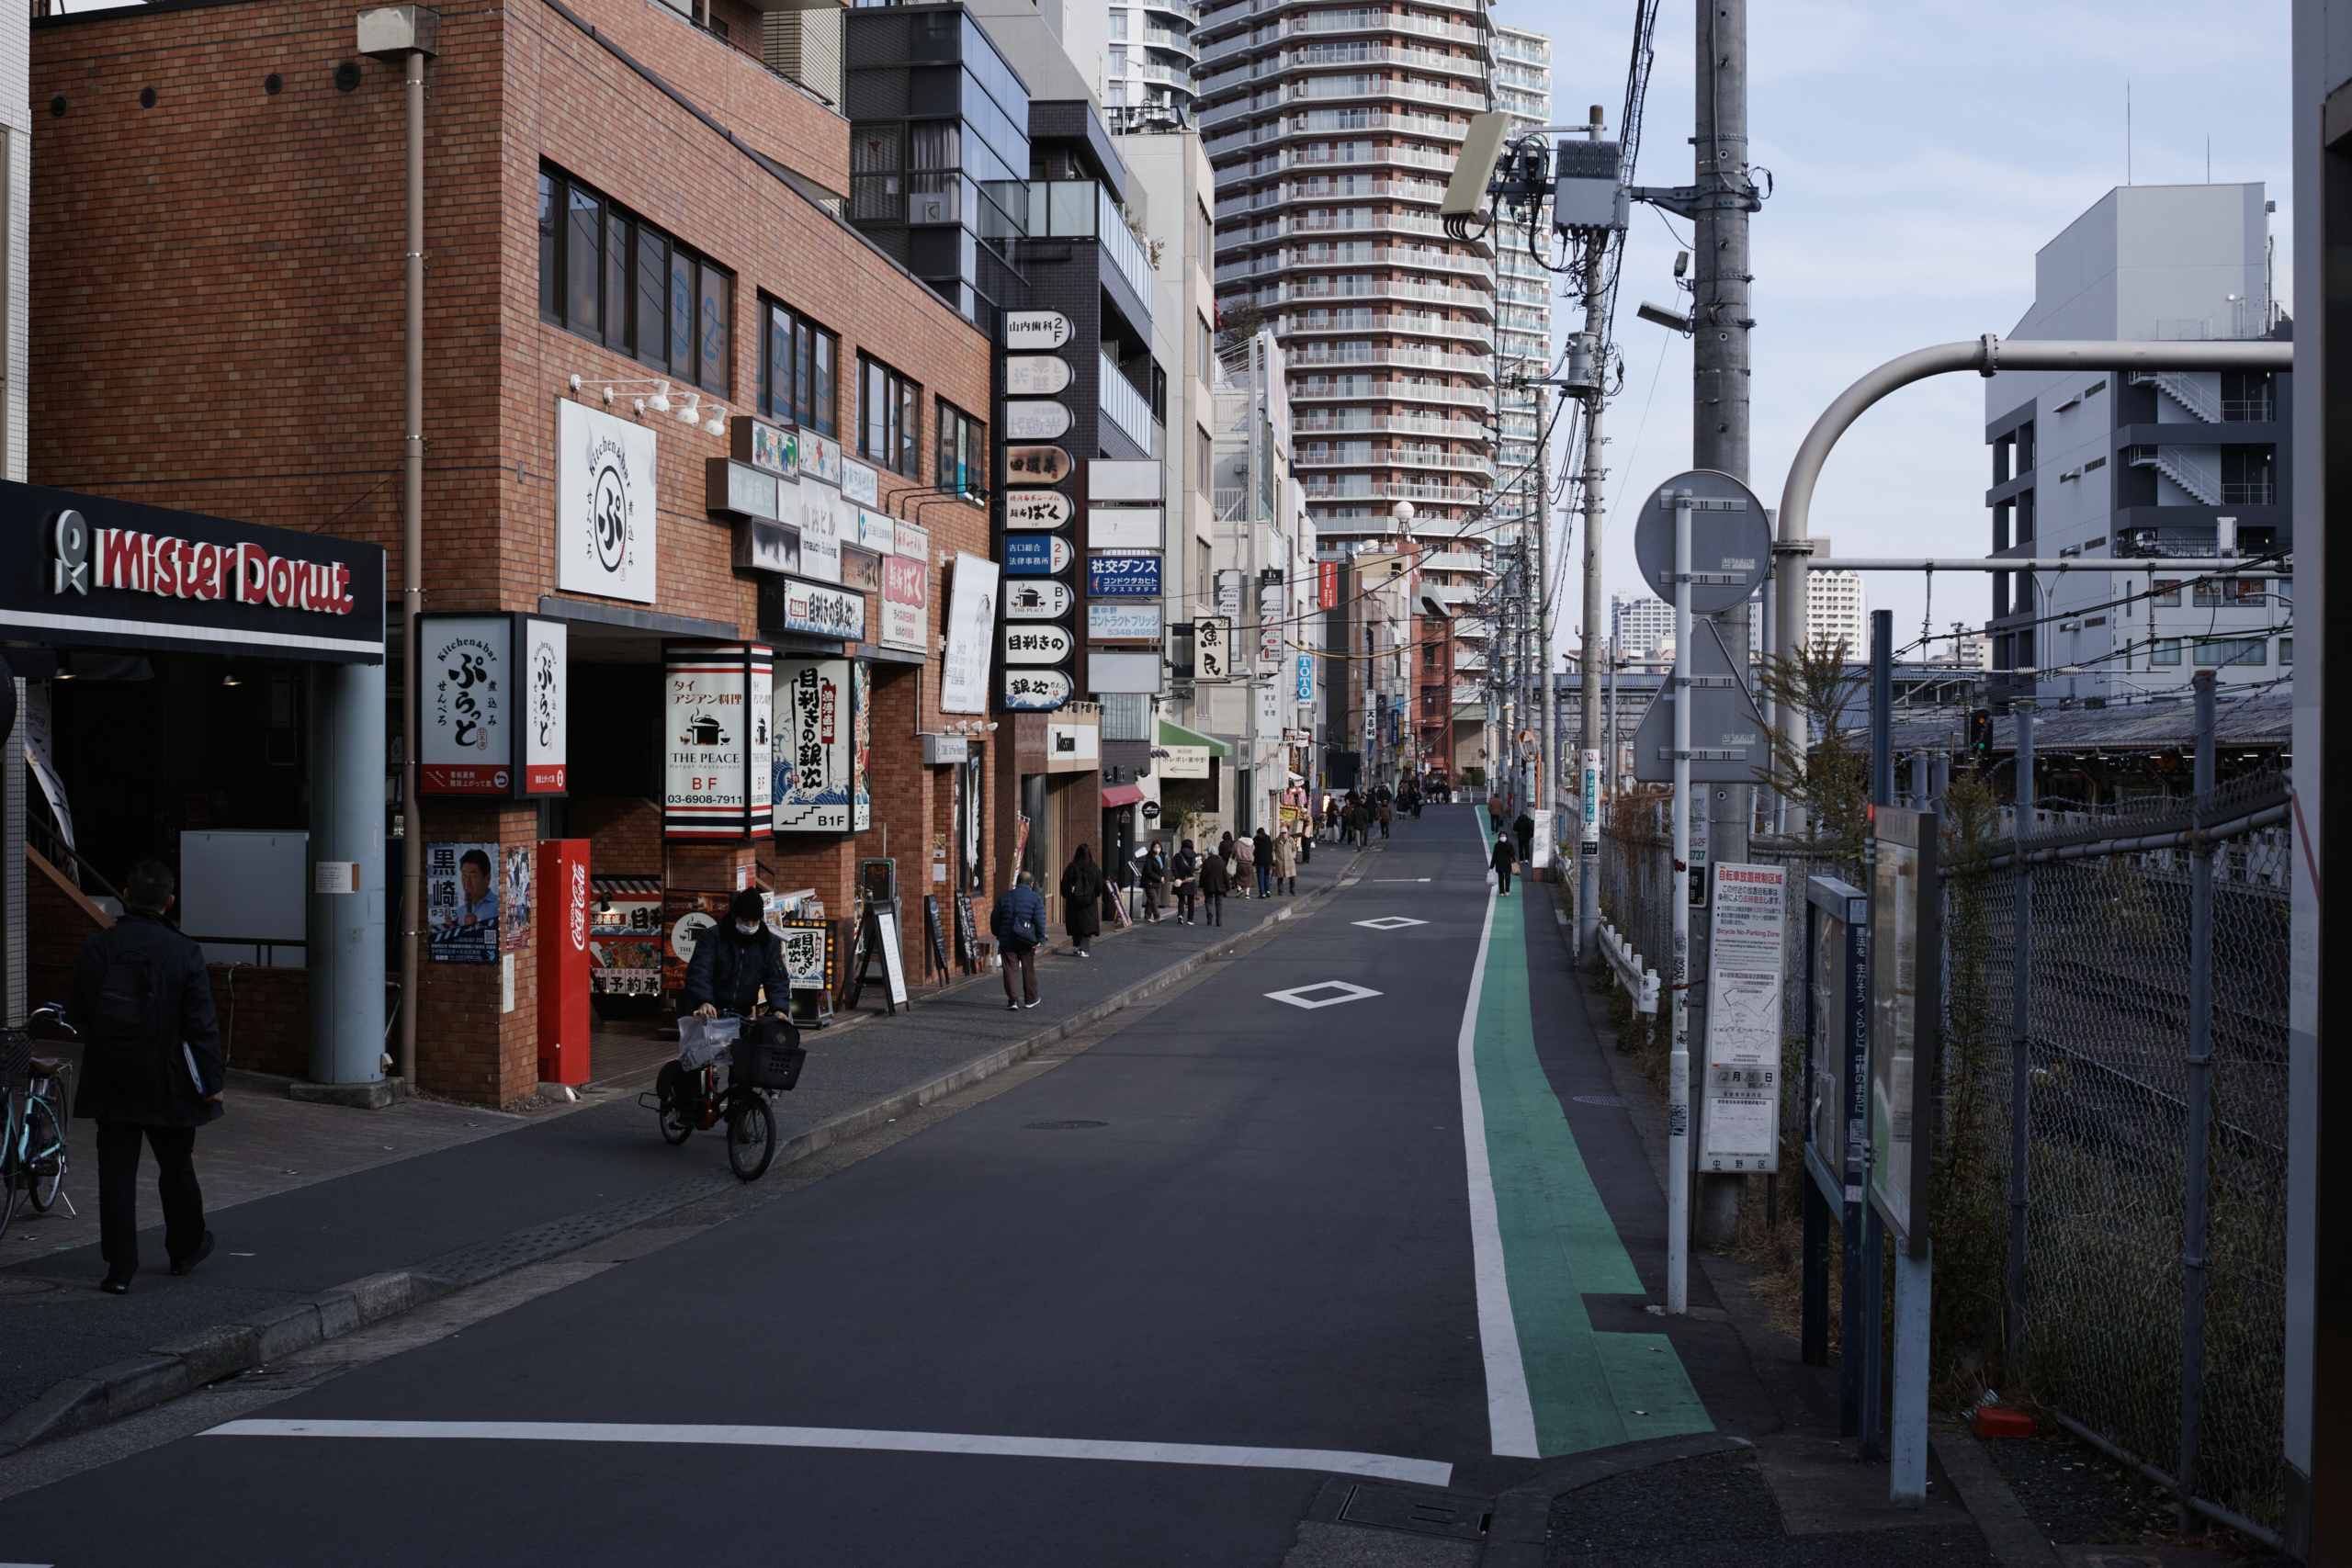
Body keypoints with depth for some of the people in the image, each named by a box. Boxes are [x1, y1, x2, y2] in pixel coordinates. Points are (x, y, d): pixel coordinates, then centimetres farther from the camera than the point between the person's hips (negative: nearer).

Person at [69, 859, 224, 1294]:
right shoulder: (185, 952, -11)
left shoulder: (96, 947, -5)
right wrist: (212, 1082, -3)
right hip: (168, 1086, -1)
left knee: (116, 1172, 5)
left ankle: (120, 1269, 3)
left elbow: (76, 1015, 4)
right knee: (176, 1167, 16)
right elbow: (201, 1025, -10)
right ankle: (185, 1248, 33)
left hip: (109, 1085, 1)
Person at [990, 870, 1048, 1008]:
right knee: (1029, 970, 11)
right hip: (1027, 941, -1)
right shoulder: (1035, 898, -2)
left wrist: (997, 934, 25)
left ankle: (1013, 1000, -6)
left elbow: (995, 918, 11)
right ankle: (1030, 999, 20)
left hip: (1007, 940, 1)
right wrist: (1040, 939, -6)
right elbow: (1040, 920, -10)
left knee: (1011, 970, 2)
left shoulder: (1004, 897, 7)